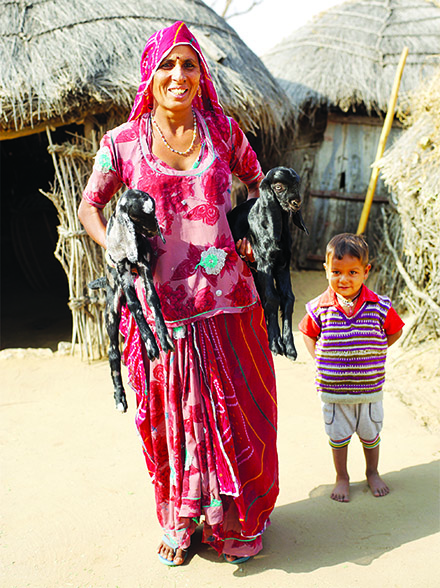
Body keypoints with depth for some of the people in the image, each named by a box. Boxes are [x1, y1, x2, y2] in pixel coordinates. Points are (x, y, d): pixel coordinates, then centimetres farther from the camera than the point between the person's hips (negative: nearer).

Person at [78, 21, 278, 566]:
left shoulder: (223, 131, 3)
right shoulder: (122, 142, 0)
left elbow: (259, 183, 18)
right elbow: (89, 204, 11)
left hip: (226, 298, 1)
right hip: (160, 301, -1)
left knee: (237, 408, 10)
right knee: (172, 413, 9)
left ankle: (236, 520, 32)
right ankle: (180, 521, 32)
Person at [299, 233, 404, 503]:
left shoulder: (380, 306, -10)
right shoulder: (319, 308, -10)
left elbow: (395, 331, 6)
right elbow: (308, 332, 8)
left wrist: (370, 353, 0)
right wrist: (319, 358, -3)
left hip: (369, 387, 1)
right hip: (333, 388, 0)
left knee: (370, 433, 18)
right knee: (338, 435, 14)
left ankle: (373, 473, 42)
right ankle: (342, 478, 35)